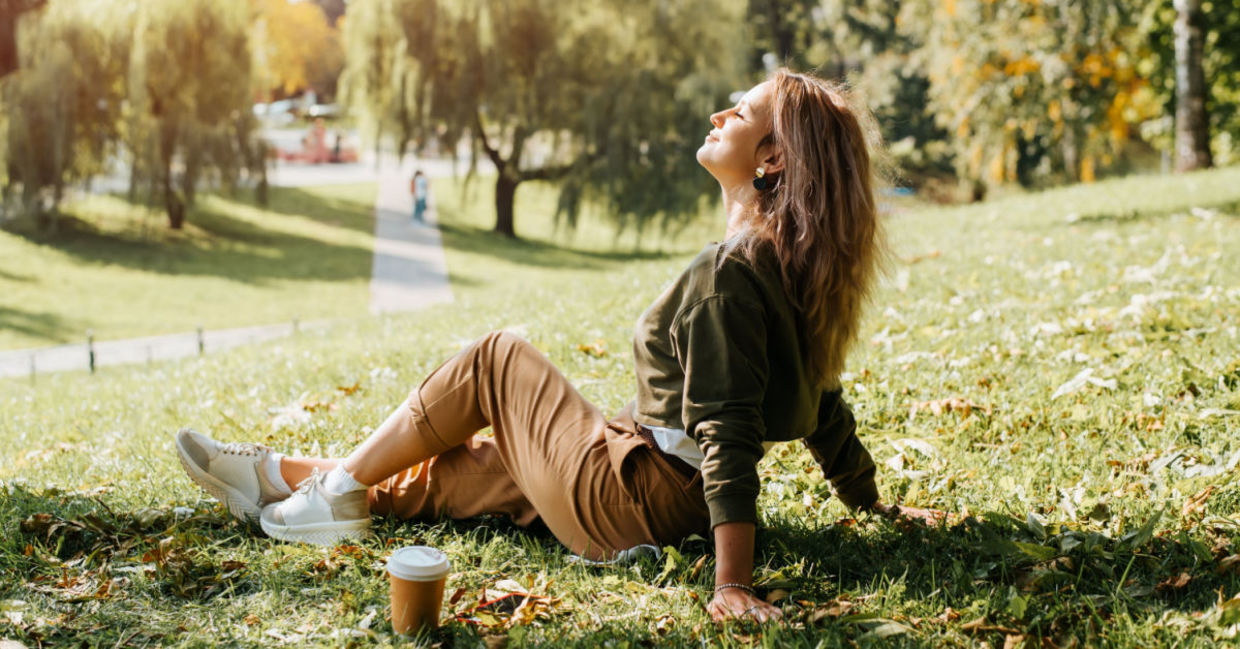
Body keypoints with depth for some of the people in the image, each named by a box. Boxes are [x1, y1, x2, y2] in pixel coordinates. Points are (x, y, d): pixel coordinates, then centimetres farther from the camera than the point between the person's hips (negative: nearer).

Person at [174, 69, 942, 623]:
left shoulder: (730, 273, -24)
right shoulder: (795, 268, 5)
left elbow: (729, 431, -29)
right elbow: (823, 406, 11)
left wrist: (733, 581, -30)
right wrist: (873, 504, 23)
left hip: (630, 500, -9)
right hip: (679, 495, 9)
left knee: (497, 358, 6)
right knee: (439, 471, 17)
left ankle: (337, 493, 16)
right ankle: (275, 476, 29)